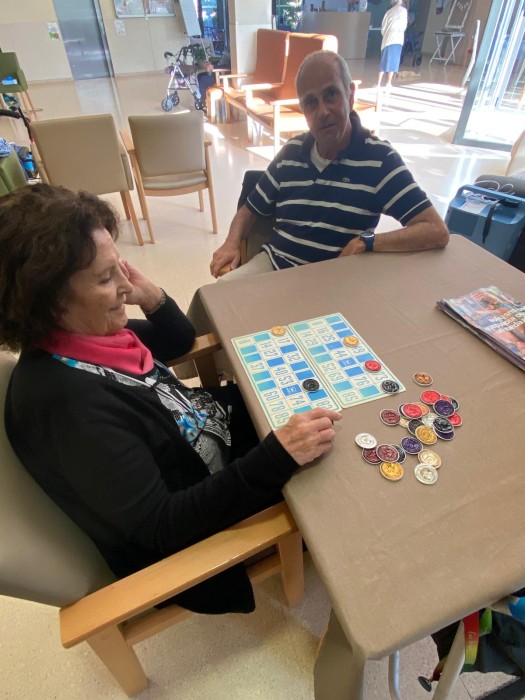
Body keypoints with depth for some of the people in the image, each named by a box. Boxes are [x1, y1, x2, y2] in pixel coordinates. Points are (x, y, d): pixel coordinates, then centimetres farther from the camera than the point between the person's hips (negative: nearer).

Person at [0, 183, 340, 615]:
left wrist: (153, 297, -13)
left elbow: (179, 342, 7)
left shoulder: (83, 336, -9)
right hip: (188, 529, -7)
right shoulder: (67, 402, -34)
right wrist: (278, 457, -41)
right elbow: (160, 525, -31)